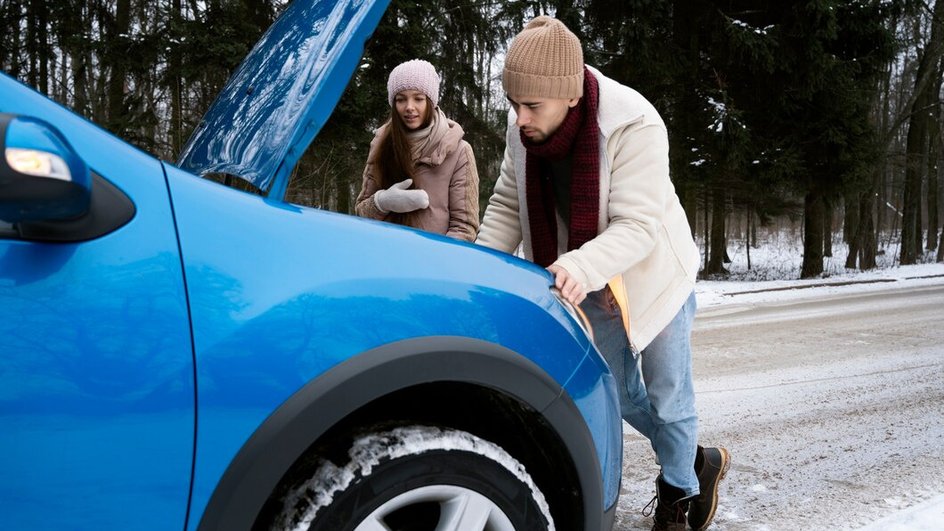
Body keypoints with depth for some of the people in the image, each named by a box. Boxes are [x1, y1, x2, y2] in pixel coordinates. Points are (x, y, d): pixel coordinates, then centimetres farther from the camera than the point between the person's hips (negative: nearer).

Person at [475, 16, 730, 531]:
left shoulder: (634, 125, -33)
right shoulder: (523, 128, -18)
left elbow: (637, 227, -34)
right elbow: (507, 207, -7)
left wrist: (582, 266, -52)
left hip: (653, 276, -5)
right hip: (591, 290, 5)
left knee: (667, 395, 10)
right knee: (620, 393, 19)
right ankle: (699, 462, 43)